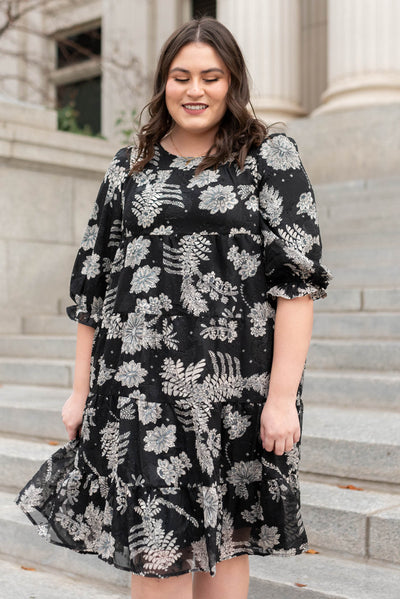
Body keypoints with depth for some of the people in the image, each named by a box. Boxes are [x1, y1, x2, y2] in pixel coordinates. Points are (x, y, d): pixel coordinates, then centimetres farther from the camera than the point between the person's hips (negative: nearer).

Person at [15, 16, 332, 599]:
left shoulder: (272, 156, 5)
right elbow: (92, 279, 15)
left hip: (234, 382, -2)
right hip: (138, 382, 2)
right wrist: (82, 390, 12)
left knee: (225, 540, 8)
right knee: (159, 543, -2)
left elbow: (298, 278, -4)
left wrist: (282, 397, -11)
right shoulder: (129, 167, 14)